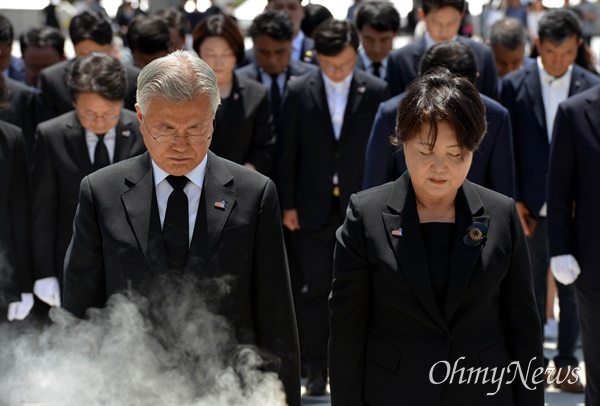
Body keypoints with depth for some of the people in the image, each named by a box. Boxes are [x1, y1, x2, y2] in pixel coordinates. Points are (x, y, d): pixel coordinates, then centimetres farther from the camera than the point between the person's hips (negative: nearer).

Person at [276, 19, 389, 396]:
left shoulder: (376, 91, -3)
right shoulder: (299, 92, -1)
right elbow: (287, 152, 2)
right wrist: (288, 204, 0)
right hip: (314, 208, 1)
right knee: (317, 290, 7)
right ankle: (318, 368, 16)